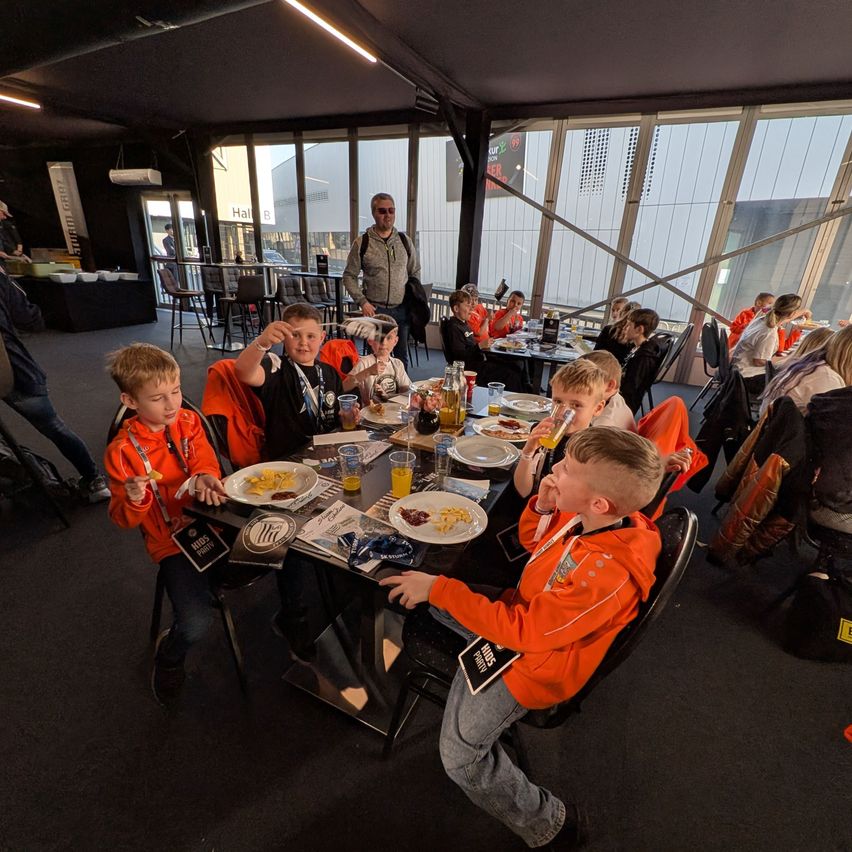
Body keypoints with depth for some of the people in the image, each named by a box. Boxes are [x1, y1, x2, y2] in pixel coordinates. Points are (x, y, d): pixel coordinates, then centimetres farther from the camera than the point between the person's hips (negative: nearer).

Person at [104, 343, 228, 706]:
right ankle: (169, 658, 21)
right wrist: (134, 499, -27)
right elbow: (123, 520, -2)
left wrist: (206, 479, -31)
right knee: (195, 624, -18)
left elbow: (205, 462, -6)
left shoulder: (188, 421, 2)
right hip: (172, 541, -3)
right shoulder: (121, 451, -8)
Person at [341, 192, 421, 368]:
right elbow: (349, 276, 1)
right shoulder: (362, 243, -3)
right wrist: (363, 302, -10)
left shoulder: (404, 240, 7)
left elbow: (415, 272, 16)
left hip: (402, 309, 3)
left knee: (402, 356, 10)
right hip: (375, 310, -3)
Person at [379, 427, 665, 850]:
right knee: (432, 600, 13)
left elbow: (522, 630, -32)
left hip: (535, 660, -7)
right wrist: (542, 506, -18)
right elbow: (533, 543, 4)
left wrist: (438, 588, -29)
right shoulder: (587, 518, -16)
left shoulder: (607, 575, -37)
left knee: (461, 755, -5)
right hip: (522, 613, 8)